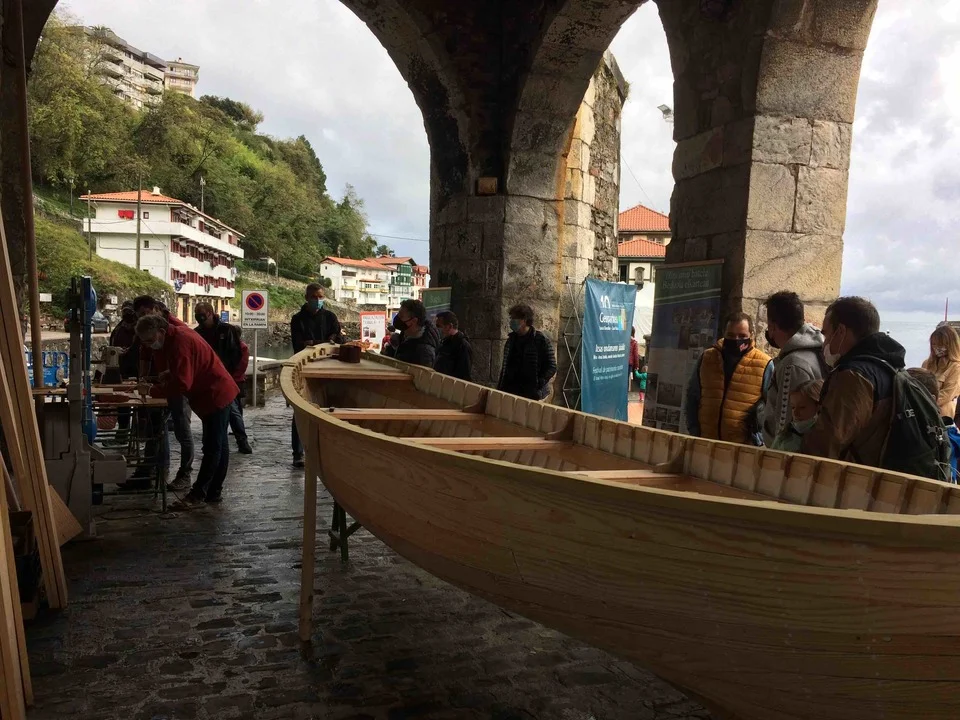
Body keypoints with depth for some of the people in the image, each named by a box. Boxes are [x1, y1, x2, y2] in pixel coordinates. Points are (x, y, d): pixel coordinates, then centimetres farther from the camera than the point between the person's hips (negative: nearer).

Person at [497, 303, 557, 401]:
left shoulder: (540, 340, -5)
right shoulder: (511, 339, 12)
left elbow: (551, 367, -6)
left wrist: (539, 384, -18)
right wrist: (499, 389, 12)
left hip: (532, 395, -5)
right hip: (510, 392, 5)